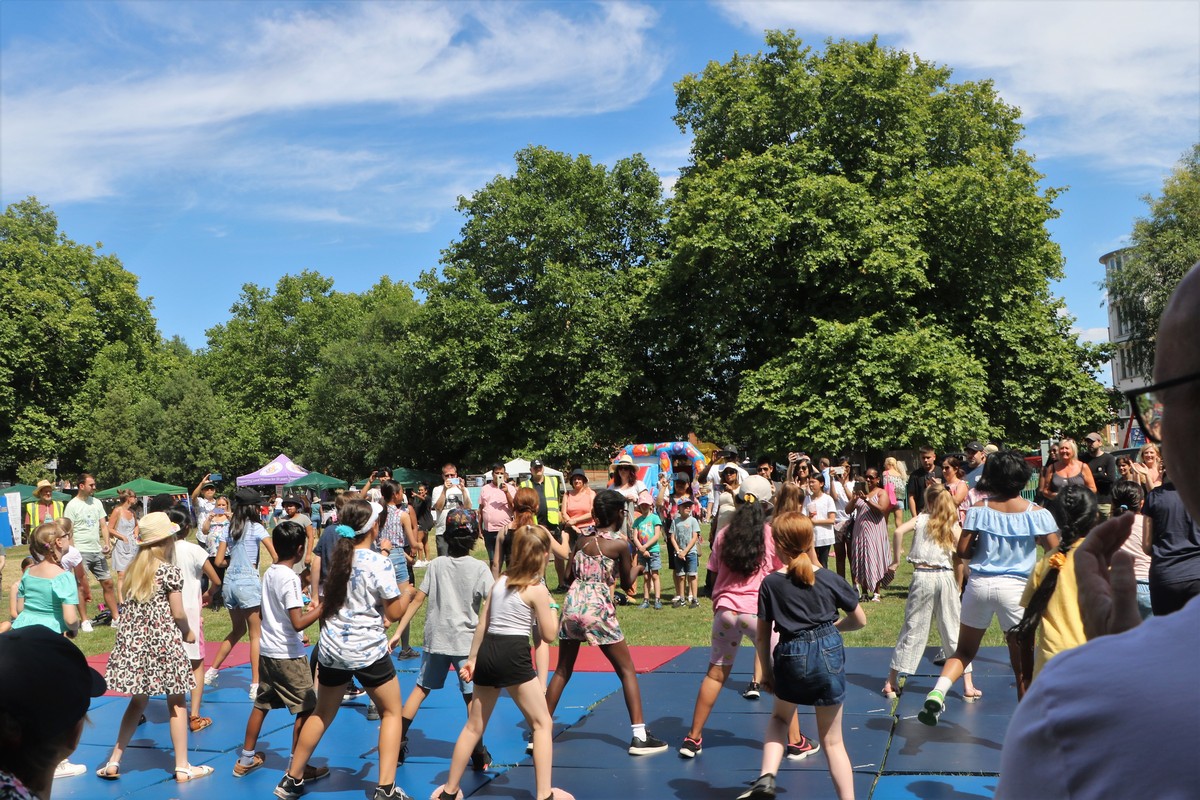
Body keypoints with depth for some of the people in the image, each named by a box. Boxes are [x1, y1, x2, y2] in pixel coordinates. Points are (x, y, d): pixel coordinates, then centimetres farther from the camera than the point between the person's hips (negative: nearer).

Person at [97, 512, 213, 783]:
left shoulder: (134, 567, 7)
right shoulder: (170, 571, -11)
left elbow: (128, 604, 9)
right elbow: (177, 613, -10)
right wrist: (187, 633, 8)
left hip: (133, 639, 6)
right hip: (163, 640, -6)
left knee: (138, 700, 18)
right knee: (176, 702, 4)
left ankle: (113, 762, 18)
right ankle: (182, 768, 10)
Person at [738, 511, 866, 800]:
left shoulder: (770, 583, -4)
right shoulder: (830, 579, -2)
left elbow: (762, 636, 0)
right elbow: (860, 620, 9)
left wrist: (766, 672, 12)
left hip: (790, 657, 0)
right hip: (829, 653, 1)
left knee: (779, 716, 28)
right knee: (832, 739, 14)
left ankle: (767, 775, 8)